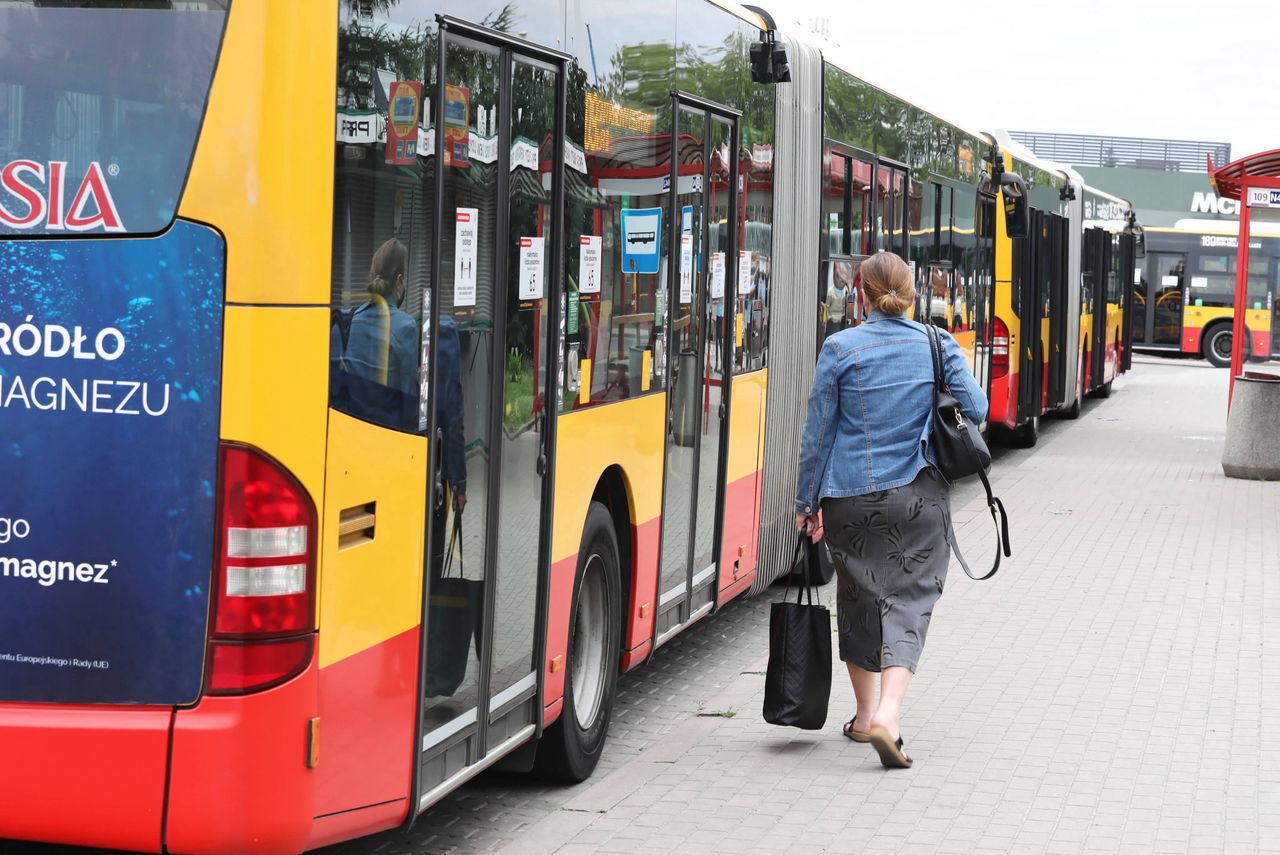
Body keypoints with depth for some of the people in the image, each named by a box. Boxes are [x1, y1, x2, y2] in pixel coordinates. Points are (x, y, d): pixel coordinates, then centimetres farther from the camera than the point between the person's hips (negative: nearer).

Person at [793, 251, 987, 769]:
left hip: (851, 499, 0)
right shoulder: (938, 345, -1)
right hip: (919, 496, 0)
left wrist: (807, 503, 8)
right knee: (908, 599, 1)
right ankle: (888, 712, -19)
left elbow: (818, 432, -1)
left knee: (859, 597, 15)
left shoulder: (841, 349, -5)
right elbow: (976, 409, -2)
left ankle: (866, 714, 25)